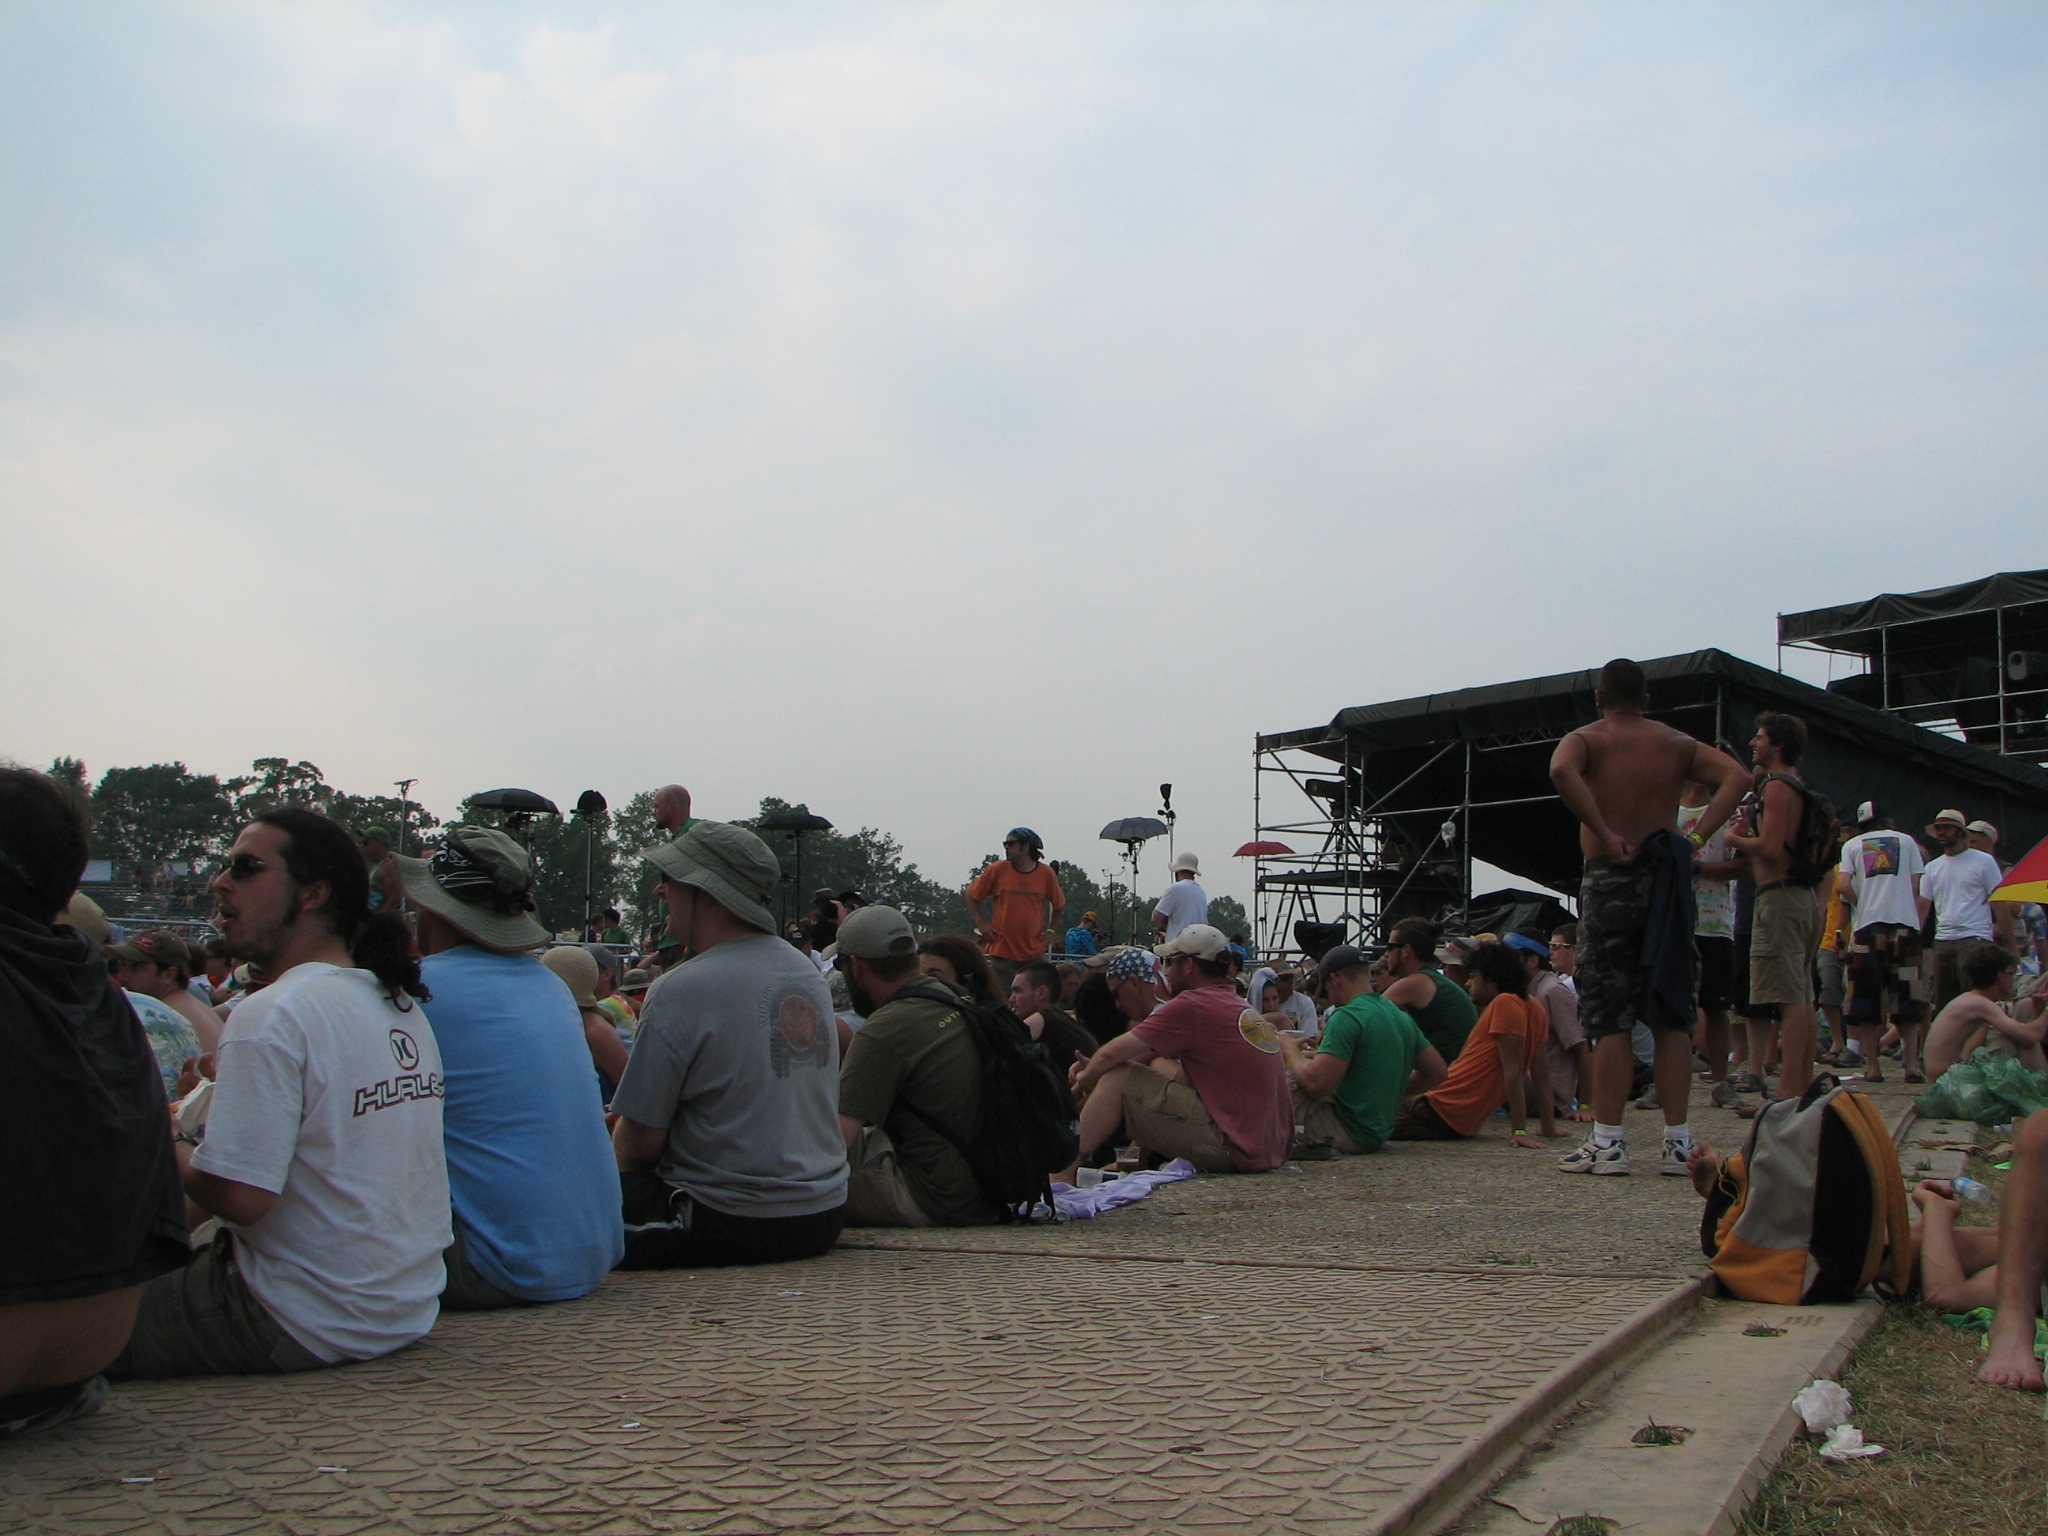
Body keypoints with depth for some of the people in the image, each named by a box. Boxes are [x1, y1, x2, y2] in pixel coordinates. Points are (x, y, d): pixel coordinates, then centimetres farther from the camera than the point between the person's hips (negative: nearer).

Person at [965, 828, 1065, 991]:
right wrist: (981, 924, 0)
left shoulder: (1046, 873, 1)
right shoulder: (997, 869, -2)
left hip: (1035, 952, 1)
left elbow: (1059, 906, 16)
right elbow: (972, 895, 9)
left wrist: (1051, 931, 7)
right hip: (1001, 951, -1)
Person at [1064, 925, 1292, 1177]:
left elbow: (1112, 1054, -8)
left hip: (1236, 1152, -9)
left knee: (1118, 1077, -3)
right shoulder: (1242, 1008, 16)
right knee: (1161, 1066, 20)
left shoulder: (1192, 1005, -11)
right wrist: (1092, 1068, 15)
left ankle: (1066, 1171, 4)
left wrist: (1085, 1077, 12)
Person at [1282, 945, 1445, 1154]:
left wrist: (1290, 1049, -6)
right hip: (1379, 1134, 9)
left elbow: (1316, 1084, -24)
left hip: (1348, 1134, -9)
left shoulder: (1347, 1017, -18)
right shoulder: (1402, 1017, 8)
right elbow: (1437, 1072, 15)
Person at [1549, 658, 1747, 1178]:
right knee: (1671, 1016, 8)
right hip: (1666, 881, 4)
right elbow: (1736, 776, -1)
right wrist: (1696, 836, -7)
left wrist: (1605, 834, -19)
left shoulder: (1588, 739, 0)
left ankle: (1607, 1142, -2)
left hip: (1610, 880, -3)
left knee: (1609, 1018, -2)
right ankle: (1678, 1141, 8)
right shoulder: (1677, 743, 12)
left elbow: (1561, 770, -24)